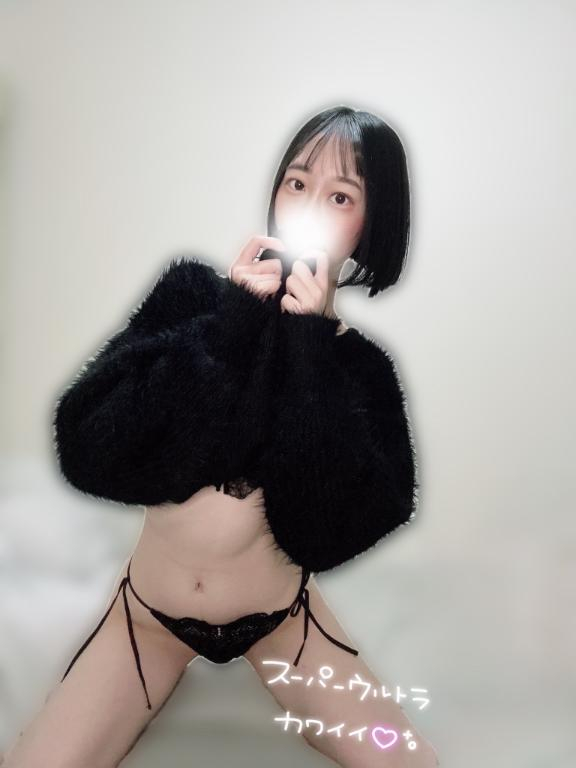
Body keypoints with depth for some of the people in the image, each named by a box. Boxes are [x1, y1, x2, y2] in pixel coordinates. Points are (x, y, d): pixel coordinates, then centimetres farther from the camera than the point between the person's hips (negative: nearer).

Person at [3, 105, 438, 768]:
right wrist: (231, 322, -26)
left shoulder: (359, 366, -10)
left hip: (277, 615, 0)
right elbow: (88, 452, -21)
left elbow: (327, 529, -24)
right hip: (148, 612, 0)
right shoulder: (193, 294, -10)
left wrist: (310, 344, -24)